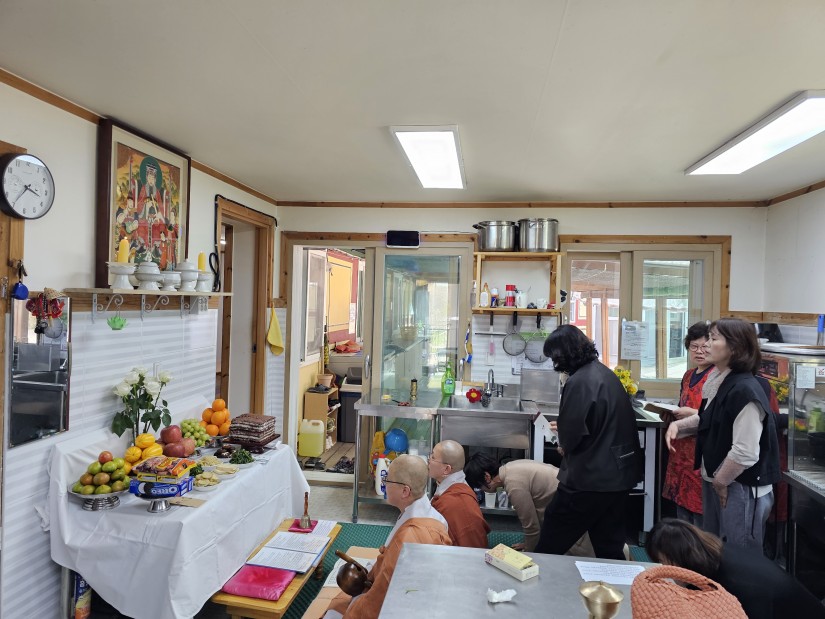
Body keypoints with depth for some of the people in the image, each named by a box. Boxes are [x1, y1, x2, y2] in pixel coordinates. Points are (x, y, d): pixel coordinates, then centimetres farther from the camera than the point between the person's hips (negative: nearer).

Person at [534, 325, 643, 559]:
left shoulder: (579, 382, -21)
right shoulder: (606, 373, 6)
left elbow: (570, 437, -20)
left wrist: (564, 446, 2)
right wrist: (564, 429, 18)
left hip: (590, 478, -9)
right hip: (619, 474, 9)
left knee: (550, 545, 8)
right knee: (610, 548, 19)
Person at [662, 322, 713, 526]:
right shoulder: (688, 375, 13)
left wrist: (692, 414, -21)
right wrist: (673, 415, 5)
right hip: (682, 449, 8)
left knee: (700, 512, 1)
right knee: (682, 504, 16)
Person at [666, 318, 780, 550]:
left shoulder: (744, 391, -24)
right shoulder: (718, 381, 4)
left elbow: (745, 452, -27)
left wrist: (721, 481, -13)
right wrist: (678, 425, 2)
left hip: (741, 488, -9)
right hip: (716, 482, 9)